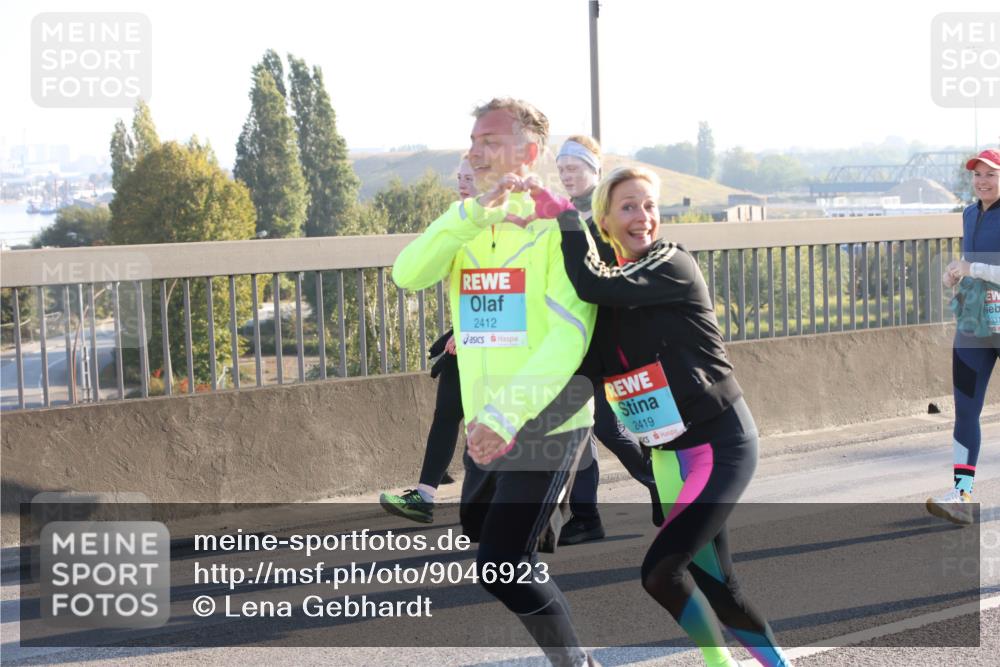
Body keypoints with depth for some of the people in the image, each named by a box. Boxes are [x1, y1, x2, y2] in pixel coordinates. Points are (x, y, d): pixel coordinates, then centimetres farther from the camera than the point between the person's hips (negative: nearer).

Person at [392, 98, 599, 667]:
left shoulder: (558, 226, -12)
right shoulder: (466, 227, 7)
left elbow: (569, 336, -20)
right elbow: (408, 274, -12)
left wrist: (508, 416, -29)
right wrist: (474, 212, -24)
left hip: (548, 425, -7)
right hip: (486, 426, 7)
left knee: (502, 565, -10)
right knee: (479, 528, 23)